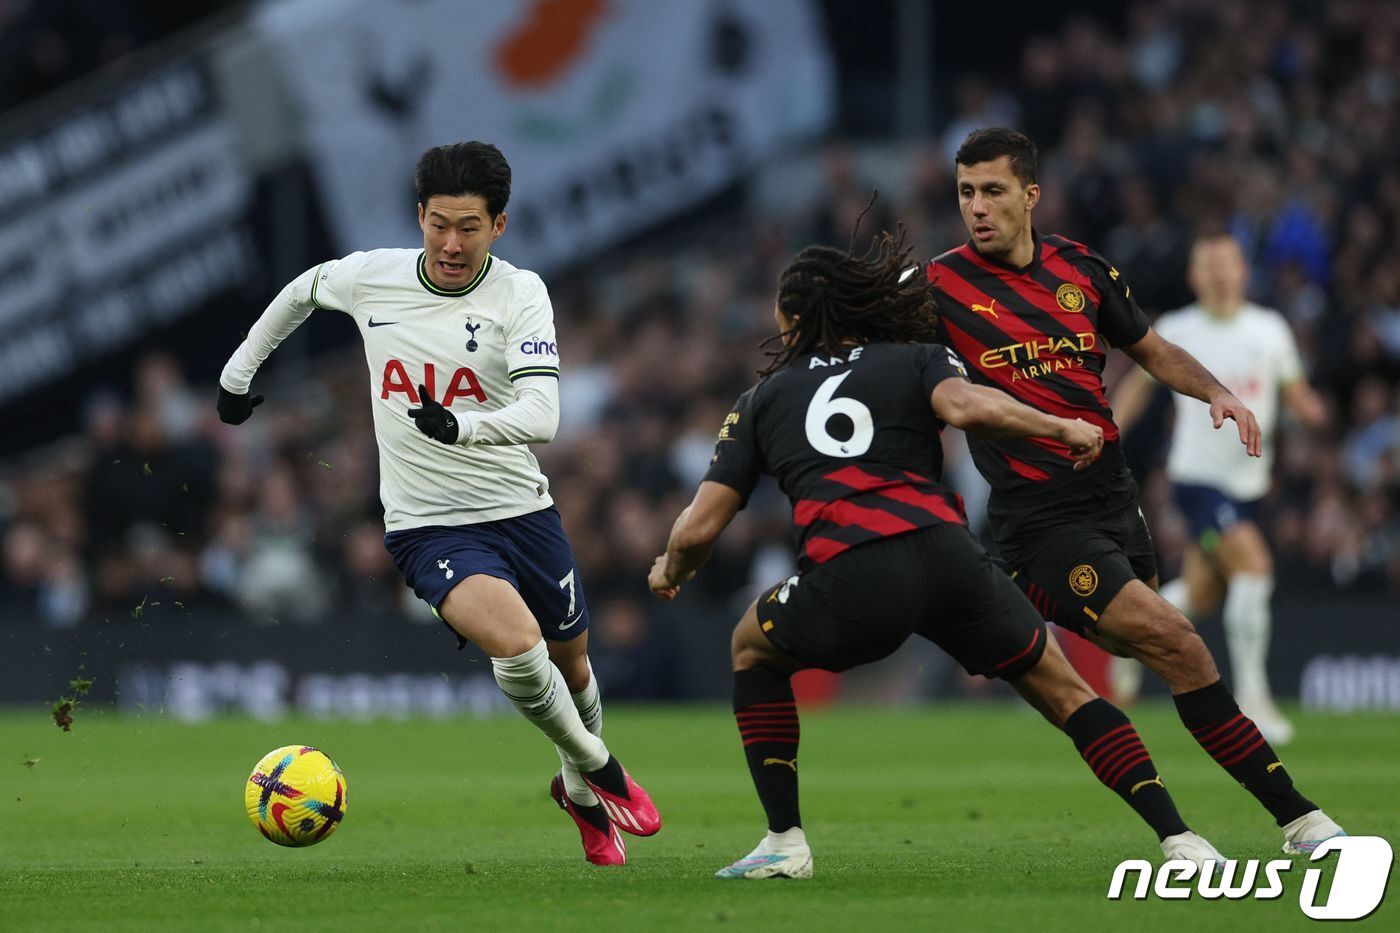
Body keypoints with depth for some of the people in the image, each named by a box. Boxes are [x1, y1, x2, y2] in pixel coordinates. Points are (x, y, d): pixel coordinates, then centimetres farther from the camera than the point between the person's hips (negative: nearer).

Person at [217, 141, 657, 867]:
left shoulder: (520, 294, -12)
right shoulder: (370, 277, -5)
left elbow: (541, 415, -25)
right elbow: (303, 291, 20)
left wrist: (461, 427, -43)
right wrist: (239, 371, 26)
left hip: (522, 510, 1)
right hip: (427, 528, -1)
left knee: (569, 664, 16)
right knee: (517, 643, -27)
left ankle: (580, 788, 48)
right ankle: (600, 770, -2)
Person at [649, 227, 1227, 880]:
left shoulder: (763, 399, 25)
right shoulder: (917, 359, 22)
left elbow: (698, 529, 20)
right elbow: (965, 407, -3)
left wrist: (669, 573, 41)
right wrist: (1062, 428, 10)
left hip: (847, 583, -1)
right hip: (947, 555, 1)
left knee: (752, 650, 31)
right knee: (1064, 692, 19)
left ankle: (785, 841, 20)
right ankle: (1178, 837, 5)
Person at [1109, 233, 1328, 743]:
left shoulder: (1270, 329, 3)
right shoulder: (1175, 332, -4)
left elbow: (1297, 395, 8)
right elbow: (1139, 383, 10)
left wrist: (1312, 409, -15)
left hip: (1248, 482, 5)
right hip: (1197, 476, -5)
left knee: (1201, 596, 12)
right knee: (1254, 566, -23)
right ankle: (1251, 695, -17)